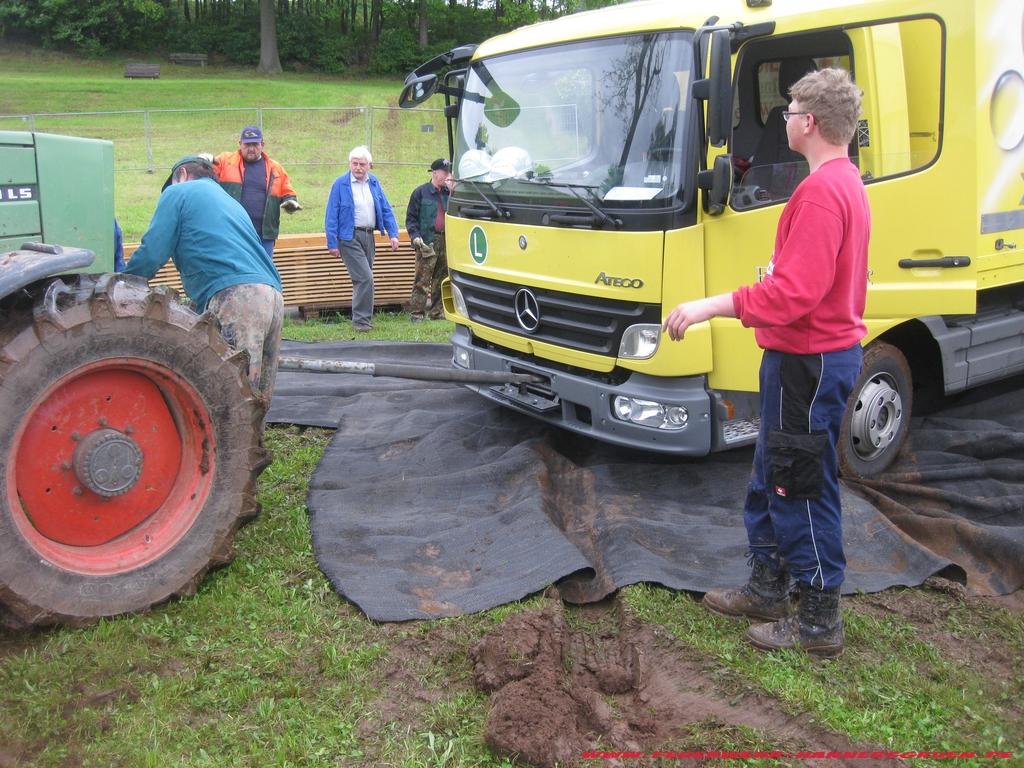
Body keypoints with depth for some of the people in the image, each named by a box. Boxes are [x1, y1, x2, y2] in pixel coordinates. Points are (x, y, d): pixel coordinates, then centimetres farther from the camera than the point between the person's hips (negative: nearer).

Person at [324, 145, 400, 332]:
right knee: (365, 278, -14)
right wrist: (332, 243, -11)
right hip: (349, 237, -6)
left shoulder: (373, 183, 8)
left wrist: (393, 234, 1)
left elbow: (386, 209, 11)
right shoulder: (340, 184, -7)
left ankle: (362, 318, 25)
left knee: (363, 279, 14)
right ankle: (362, 320, -5)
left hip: (368, 235, 6)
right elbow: (331, 216, -6)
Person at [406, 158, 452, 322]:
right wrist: (415, 236, -14)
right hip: (427, 242, -5)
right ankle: (417, 313, -1)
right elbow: (411, 218, 0)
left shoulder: (449, 192, 12)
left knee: (442, 278, 9)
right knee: (422, 279, -6)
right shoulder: (421, 192, 0)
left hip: (446, 241, 5)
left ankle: (436, 312, 19)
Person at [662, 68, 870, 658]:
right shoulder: (848, 183, 13)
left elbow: (795, 292, -29)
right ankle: (769, 586, 33)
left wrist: (713, 307, -28)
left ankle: (820, 620, 13)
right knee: (772, 479, 19)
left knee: (805, 488, 0)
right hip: (822, 349, 10)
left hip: (808, 362, -10)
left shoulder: (822, 191, -20)